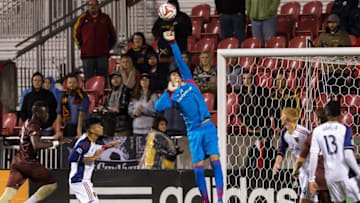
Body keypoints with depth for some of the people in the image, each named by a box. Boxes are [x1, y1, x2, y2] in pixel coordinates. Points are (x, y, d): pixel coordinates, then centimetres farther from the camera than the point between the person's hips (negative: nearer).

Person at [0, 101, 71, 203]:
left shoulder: (27, 123, 16)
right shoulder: (34, 126, -13)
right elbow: (36, 145, -28)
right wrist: (56, 143, -25)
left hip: (17, 160, 9)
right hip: (28, 162, -9)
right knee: (51, 185, 1)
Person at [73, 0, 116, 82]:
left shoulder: (105, 18, 9)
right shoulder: (83, 18, 6)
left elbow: (112, 35, 17)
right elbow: (76, 34, 15)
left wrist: (109, 46, 10)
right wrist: (81, 46, 8)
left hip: (103, 54, 1)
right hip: (87, 54, -1)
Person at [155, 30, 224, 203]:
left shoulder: (189, 82, 14)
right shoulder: (172, 98, 11)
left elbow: (180, 60, 12)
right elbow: (158, 107, -6)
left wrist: (172, 42, 9)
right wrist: (168, 91, 1)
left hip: (208, 127, 0)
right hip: (194, 132, 0)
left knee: (215, 161, -11)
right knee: (198, 166, -3)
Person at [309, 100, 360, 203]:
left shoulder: (317, 131, 3)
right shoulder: (344, 129, -7)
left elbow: (313, 157, -1)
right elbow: (348, 155, -14)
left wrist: (311, 179, 3)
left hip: (330, 176, 4)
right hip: (346, 174, -4)